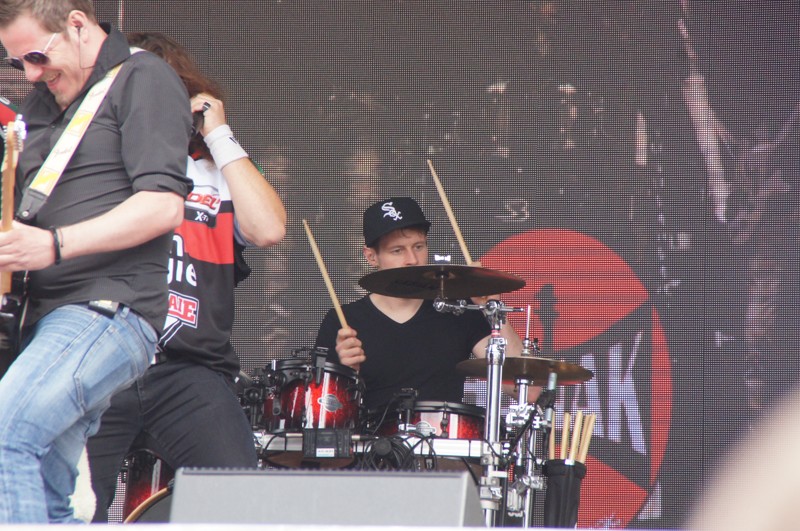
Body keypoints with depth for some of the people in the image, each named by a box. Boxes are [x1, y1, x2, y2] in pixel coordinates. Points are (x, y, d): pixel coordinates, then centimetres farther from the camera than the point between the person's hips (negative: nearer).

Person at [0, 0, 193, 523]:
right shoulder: (42, 102, 23)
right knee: (45, 498, 4)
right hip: (48, 318, 9)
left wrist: (54, 245, -20)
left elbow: (163, 205, -14)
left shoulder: (142, 78, -2)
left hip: (108, 308, -9)